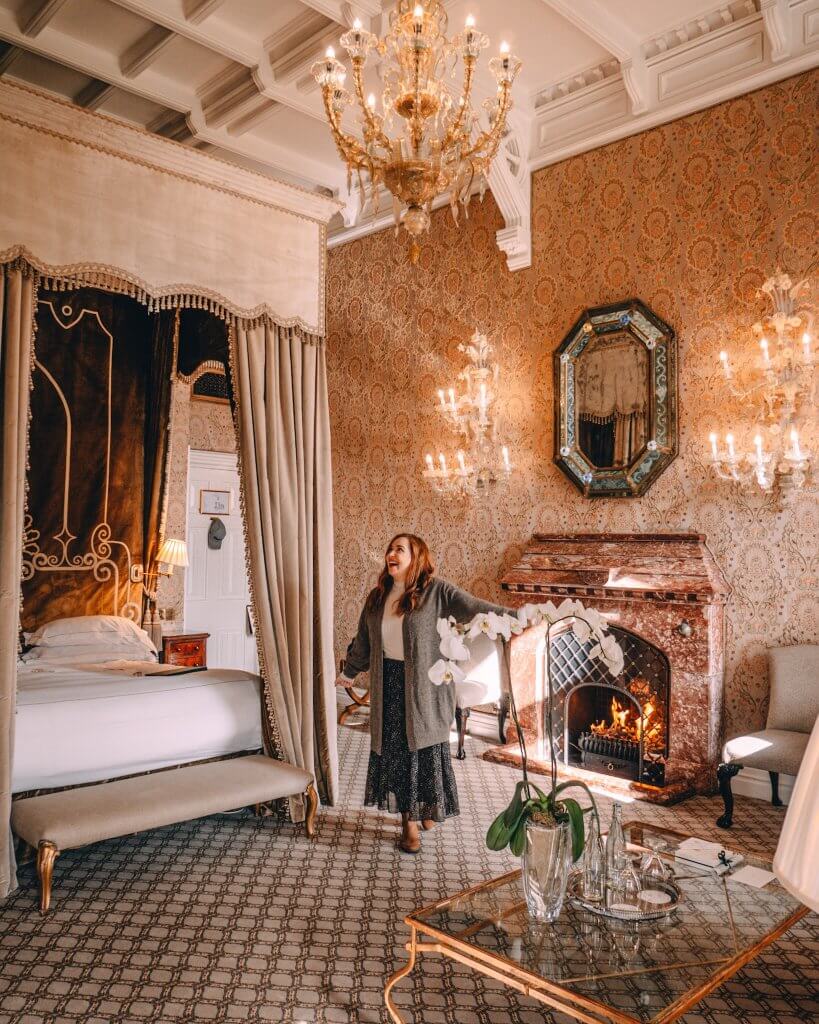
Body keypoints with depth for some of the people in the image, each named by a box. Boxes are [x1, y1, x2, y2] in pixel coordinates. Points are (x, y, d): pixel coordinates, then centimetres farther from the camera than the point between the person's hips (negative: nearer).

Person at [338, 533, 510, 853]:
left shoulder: (437, 591, -9)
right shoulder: (377, 596, 7)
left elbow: (474, 607, -19)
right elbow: (363, 641, 20)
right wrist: (349, 671, 31)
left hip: (425, 686, -4)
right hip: (389, 685, 4)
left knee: (426, 748, 6)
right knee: (396, 751, 7)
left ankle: (428, 807, 32)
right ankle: (409, 822, 20)